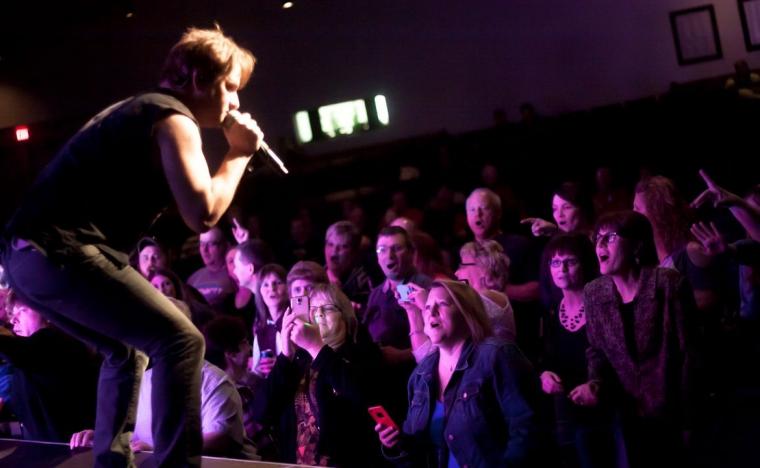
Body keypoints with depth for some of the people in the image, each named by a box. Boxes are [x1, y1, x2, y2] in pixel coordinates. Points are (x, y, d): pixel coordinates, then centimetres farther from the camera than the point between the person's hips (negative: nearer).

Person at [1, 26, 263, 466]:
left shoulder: (139, 110, 26)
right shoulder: (174, 119, -4)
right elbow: (203, 214, -13)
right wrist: (238, 153, 1)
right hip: (60, 251, -10)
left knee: (129, 350, 25)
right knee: (180, 340, -10)